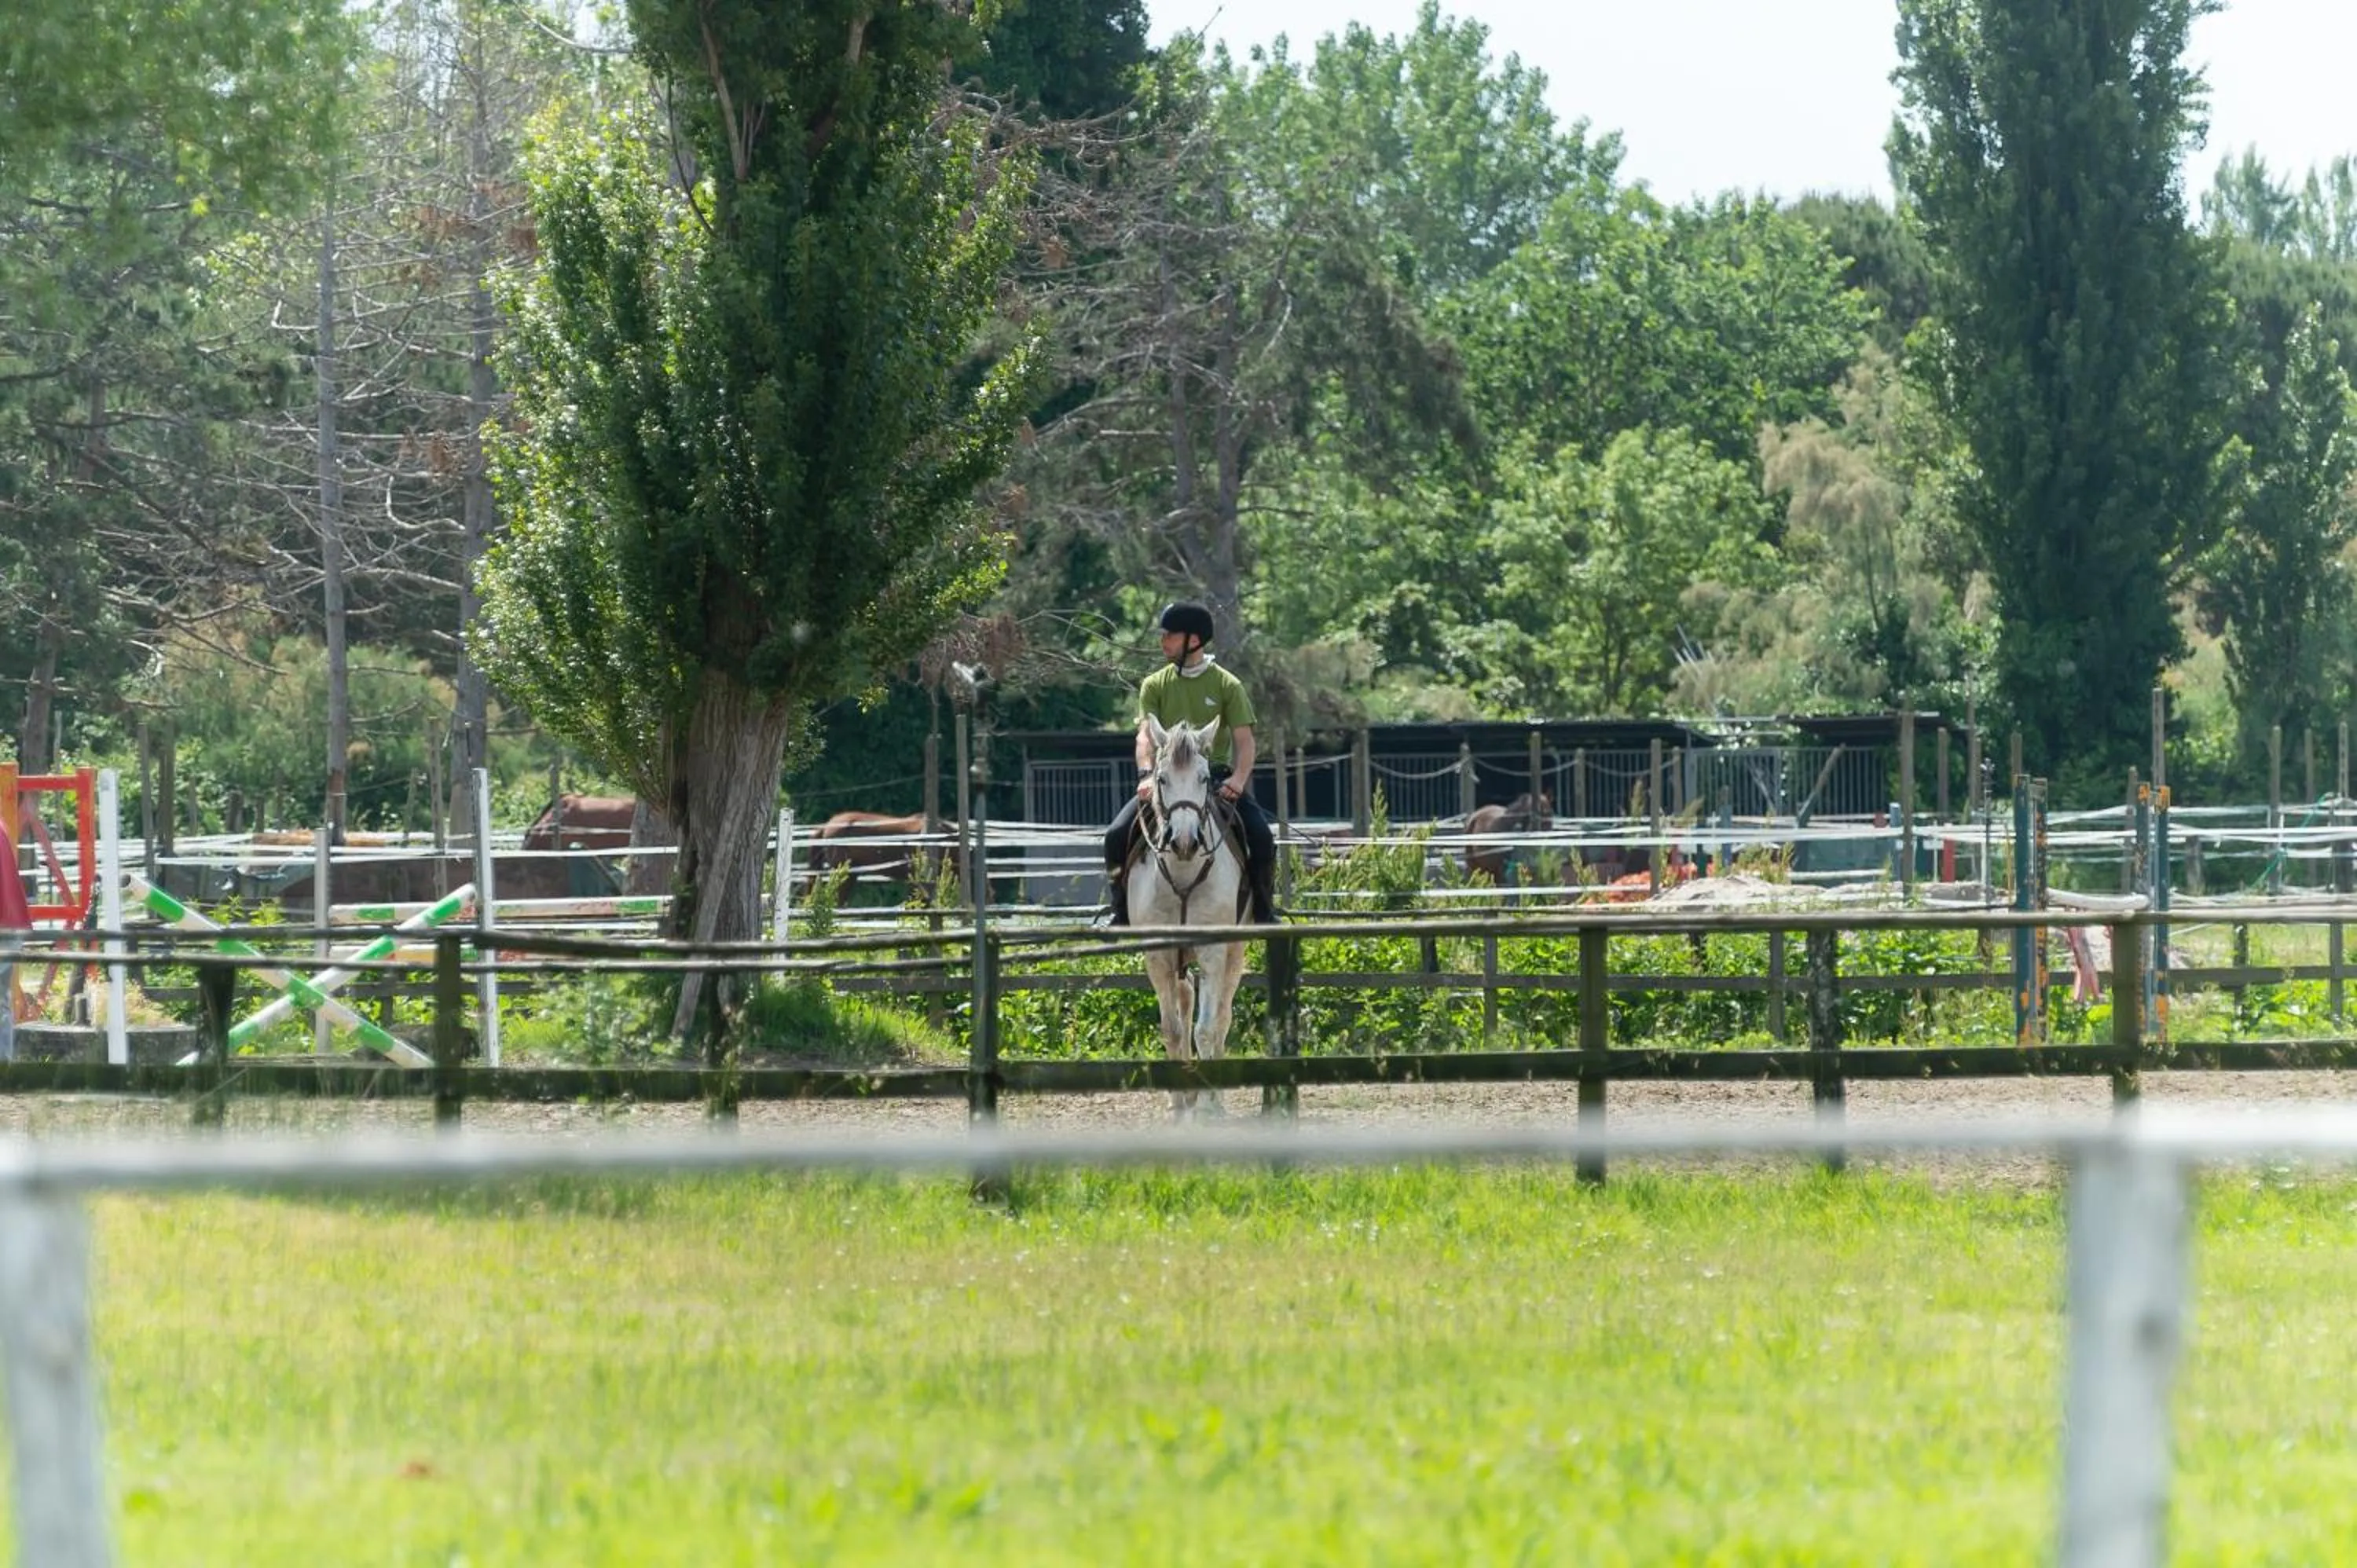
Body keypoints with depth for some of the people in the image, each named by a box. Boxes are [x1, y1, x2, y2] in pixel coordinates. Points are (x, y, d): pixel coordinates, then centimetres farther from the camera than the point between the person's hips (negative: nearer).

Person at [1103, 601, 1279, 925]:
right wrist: (1146, 774, -25)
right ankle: (1121, 908, -4)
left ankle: (1263, 907, -2)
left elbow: (1244, 740, -3)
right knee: (1117, 835, -19)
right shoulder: (1154, 685, 7)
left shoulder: (1227, 685, 3)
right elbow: (1146, 734, -5)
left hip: (1216, 777, -1)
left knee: (1262, 838, -22)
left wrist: (1239, 778, -23)